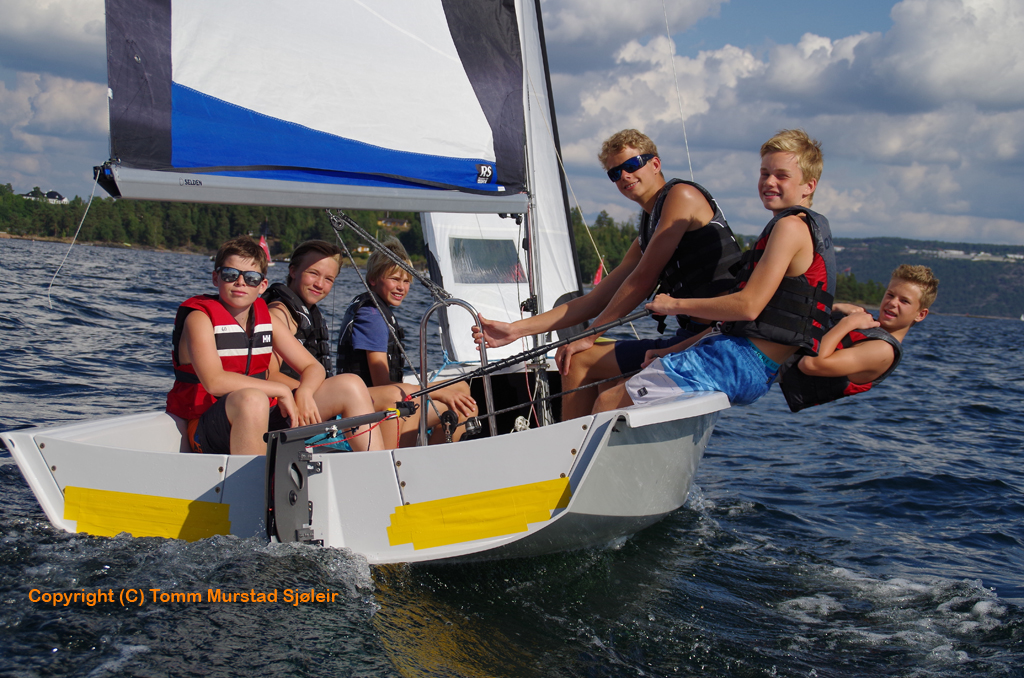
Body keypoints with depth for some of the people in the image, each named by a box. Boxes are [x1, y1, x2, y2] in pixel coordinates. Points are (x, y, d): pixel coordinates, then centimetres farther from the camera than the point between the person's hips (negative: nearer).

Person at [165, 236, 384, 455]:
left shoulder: (266, 319, 8)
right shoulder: (200, 318, -10)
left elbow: (313, 367, 8)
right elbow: (214, 382, -25)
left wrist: (303, 393, -15)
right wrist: (281, 390, -23)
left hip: (262, 422, 7)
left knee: (350, 387, 0)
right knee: (251, 399, -41)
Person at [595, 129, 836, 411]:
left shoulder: (791, 226, -11)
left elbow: (748, 307, -20)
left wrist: (676, 304, -7)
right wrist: (676, 349, 19)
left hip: (741, 362, -11)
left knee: (608, 402, -13)